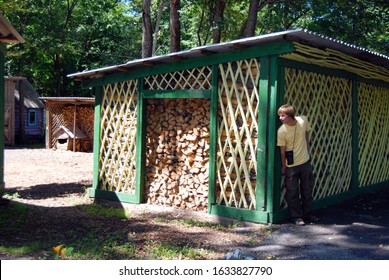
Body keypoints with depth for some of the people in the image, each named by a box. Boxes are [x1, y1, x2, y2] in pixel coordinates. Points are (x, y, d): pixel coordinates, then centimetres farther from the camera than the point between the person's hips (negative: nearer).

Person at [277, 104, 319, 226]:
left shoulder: (303, 120, -11)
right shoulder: (281, 131, -18)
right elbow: (282, 150, -10)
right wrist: (284, 166, -3)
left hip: (305, 162, 3)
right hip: (291, 165, -3)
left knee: (307, 190, 15)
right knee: (292, 192, 3)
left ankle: (307, 214, 31)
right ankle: (297, 217, 18)